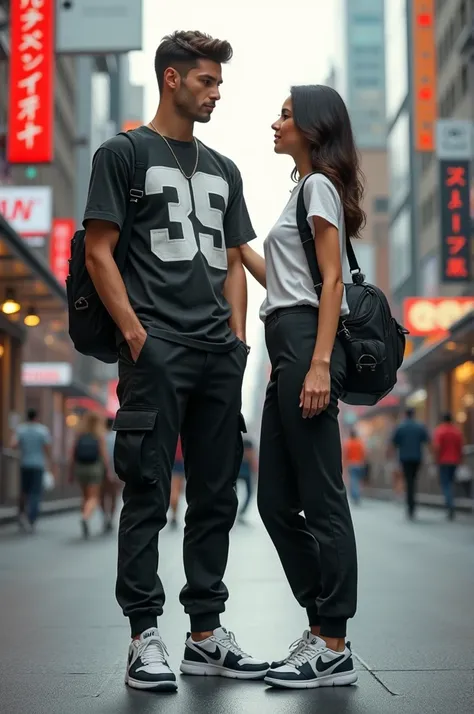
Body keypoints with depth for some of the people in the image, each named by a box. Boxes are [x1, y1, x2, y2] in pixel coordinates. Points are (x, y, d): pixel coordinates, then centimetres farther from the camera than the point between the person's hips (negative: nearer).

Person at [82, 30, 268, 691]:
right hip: (156, 350, -6)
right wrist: (134, 334, -12)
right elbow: (98, 251, -4)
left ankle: (206, 631, 17)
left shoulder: (223, 170, 20)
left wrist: (237, 338, 8)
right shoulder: (124, 154, 2)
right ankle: (145, 635, 4)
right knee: (148, 493, -4)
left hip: (219, 355, 7)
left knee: (216, 495, 8)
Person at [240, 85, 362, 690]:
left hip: (307, 343, -10)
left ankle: (333, 648, -3)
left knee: (320, 497, -8)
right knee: (276, 499, 8)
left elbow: (331, 281, -11)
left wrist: (320, 364, -20)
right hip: (287, 347, 10)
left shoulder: (320, 185, -2)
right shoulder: (304, 190, 26)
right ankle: (321, 630, 14)